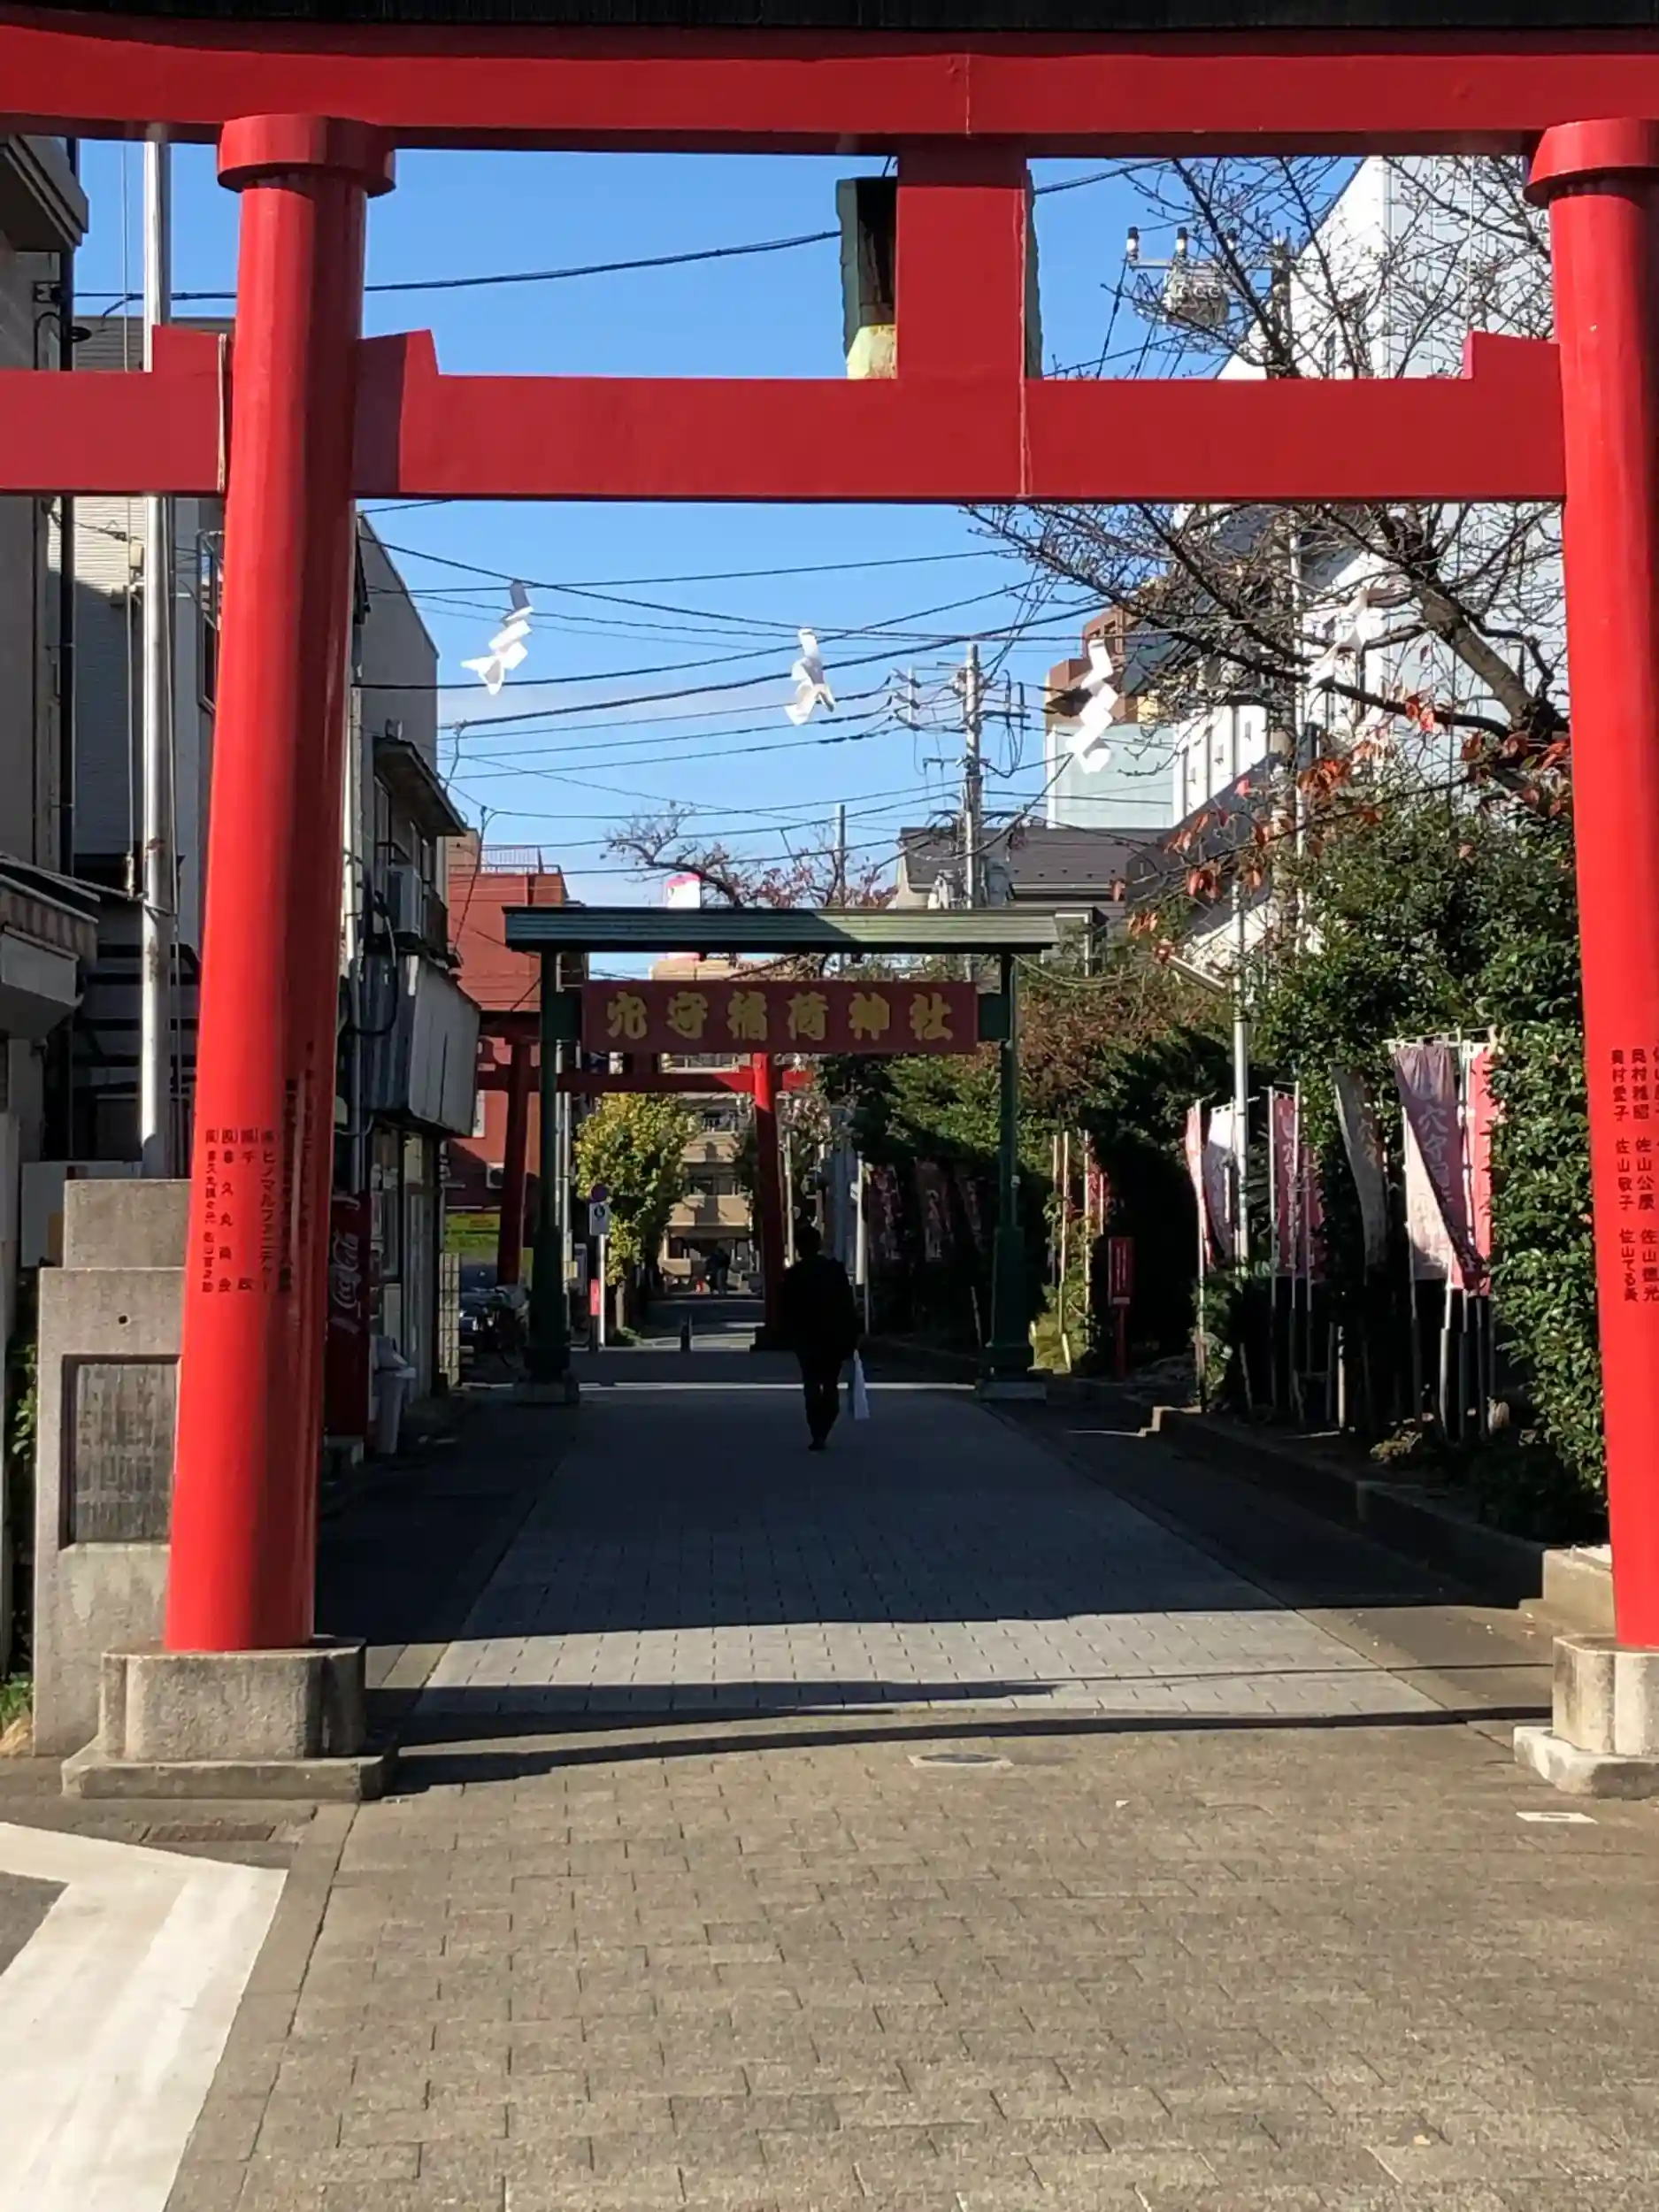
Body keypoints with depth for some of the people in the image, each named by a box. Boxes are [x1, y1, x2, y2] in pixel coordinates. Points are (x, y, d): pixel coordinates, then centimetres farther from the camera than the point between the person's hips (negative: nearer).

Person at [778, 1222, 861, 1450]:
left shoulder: (793, 1275, -7)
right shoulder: (836, 1269, -2)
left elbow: (788, 1312, -5)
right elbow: (849, 1306, -2)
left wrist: (790, 1339, 6)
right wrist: (851, 1338, 2)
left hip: (806, 1339, -1)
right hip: (835, 1337, 2)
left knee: (812, 1386, 4)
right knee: (831, 1385, 13)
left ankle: (818, 1433, -6)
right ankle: (822, 1430, 2)